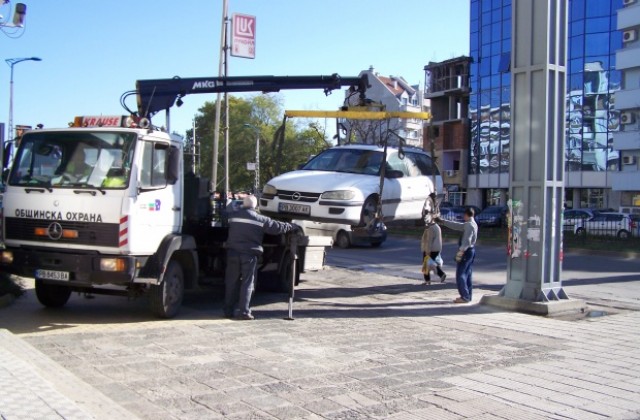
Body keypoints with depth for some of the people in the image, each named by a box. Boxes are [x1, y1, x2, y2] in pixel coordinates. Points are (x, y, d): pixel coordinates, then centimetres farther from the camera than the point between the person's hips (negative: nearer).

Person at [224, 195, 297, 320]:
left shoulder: (233, 215, 5)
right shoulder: (260, 219, 0)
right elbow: (277, 227, 4)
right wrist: (292, 227, 17)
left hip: (233, 252, 3)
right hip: (250, 254, -3)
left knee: (231, 282, 11)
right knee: (247, 283, 2)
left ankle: (228, 310, 14)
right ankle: (243, 312, -2)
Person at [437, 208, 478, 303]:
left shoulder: (469, 225, -17)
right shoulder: (472, 224, 14)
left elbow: (466, 241, -25)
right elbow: (457, 226, 20)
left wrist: (460, 253, -24)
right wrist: (442, 221, 24)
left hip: (466, 251, -10)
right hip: (471, 250, 10)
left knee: (460, 275, -7)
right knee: (467, 275, 15)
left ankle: (465, 297, -7)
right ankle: (468, 296, 20)